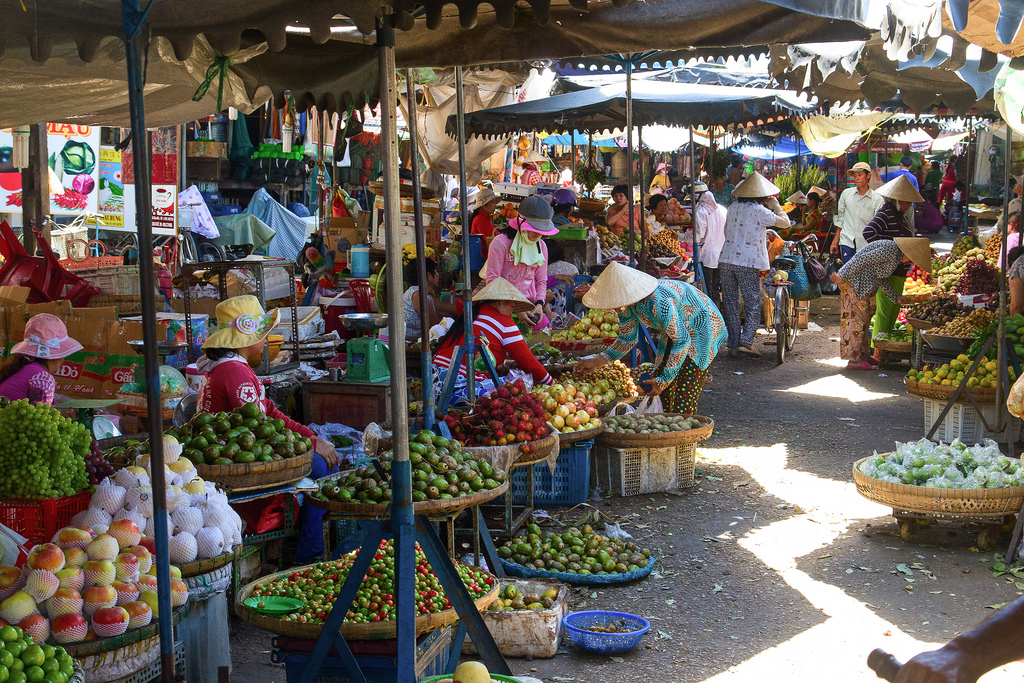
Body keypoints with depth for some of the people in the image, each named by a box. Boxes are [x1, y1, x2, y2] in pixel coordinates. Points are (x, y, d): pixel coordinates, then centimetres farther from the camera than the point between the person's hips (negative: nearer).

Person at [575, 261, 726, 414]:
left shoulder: (658, 302, -39)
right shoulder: (626, 303, -13)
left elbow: (682, 341, -29)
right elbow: (628, 339, 4)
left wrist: (664, 380, -23)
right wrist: (597, 361, -7)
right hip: (675, 331, 8)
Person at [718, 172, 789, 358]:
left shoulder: (732, 209, 10)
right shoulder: (760, 212, -6)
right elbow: (786, 223, 5)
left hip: (727, 260, 5)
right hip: (748, 263, -5)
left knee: (730, 305, 9)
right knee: (753, 306, 0)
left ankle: (733, 345, 11)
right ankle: (746, 341, -14)